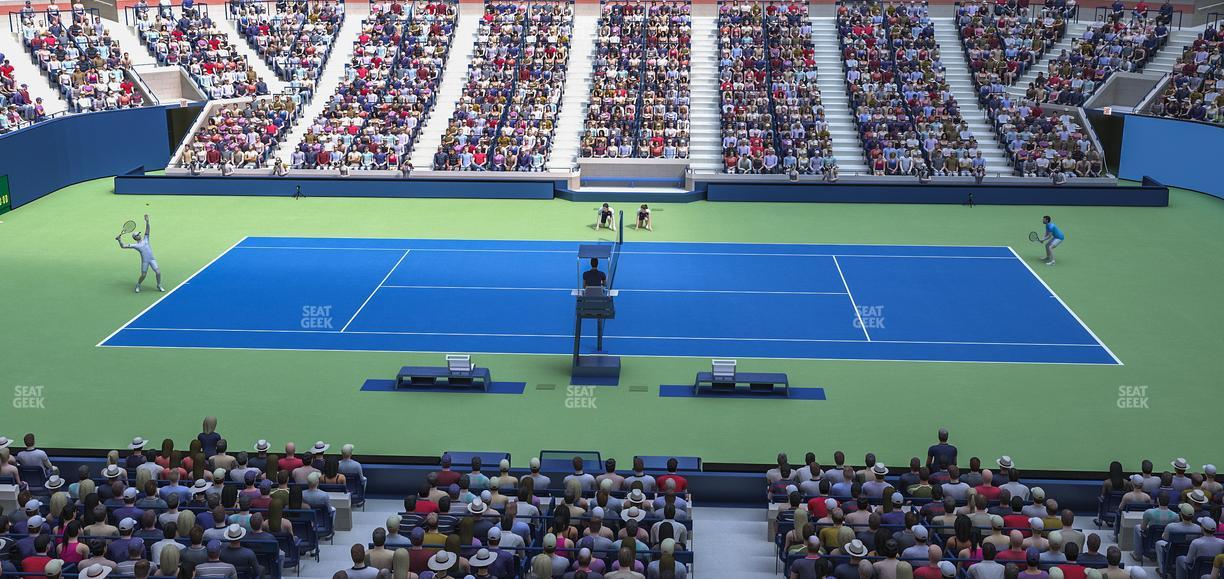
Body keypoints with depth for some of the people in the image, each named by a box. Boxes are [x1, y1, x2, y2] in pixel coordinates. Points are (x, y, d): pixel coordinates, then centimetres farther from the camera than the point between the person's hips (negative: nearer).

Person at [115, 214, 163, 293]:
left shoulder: (145, 239, 10)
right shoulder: (135, 245, 2)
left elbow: (147, 229, 2)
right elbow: (123, 246, 1)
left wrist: (147, 221, -11)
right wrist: (119, 240, -14)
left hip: (152, 259, 2)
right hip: (144, 261, -2)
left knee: (158, 272, -8)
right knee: (143, 275, 2)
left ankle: (159, 286, 12)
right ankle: (138, 285, 31)